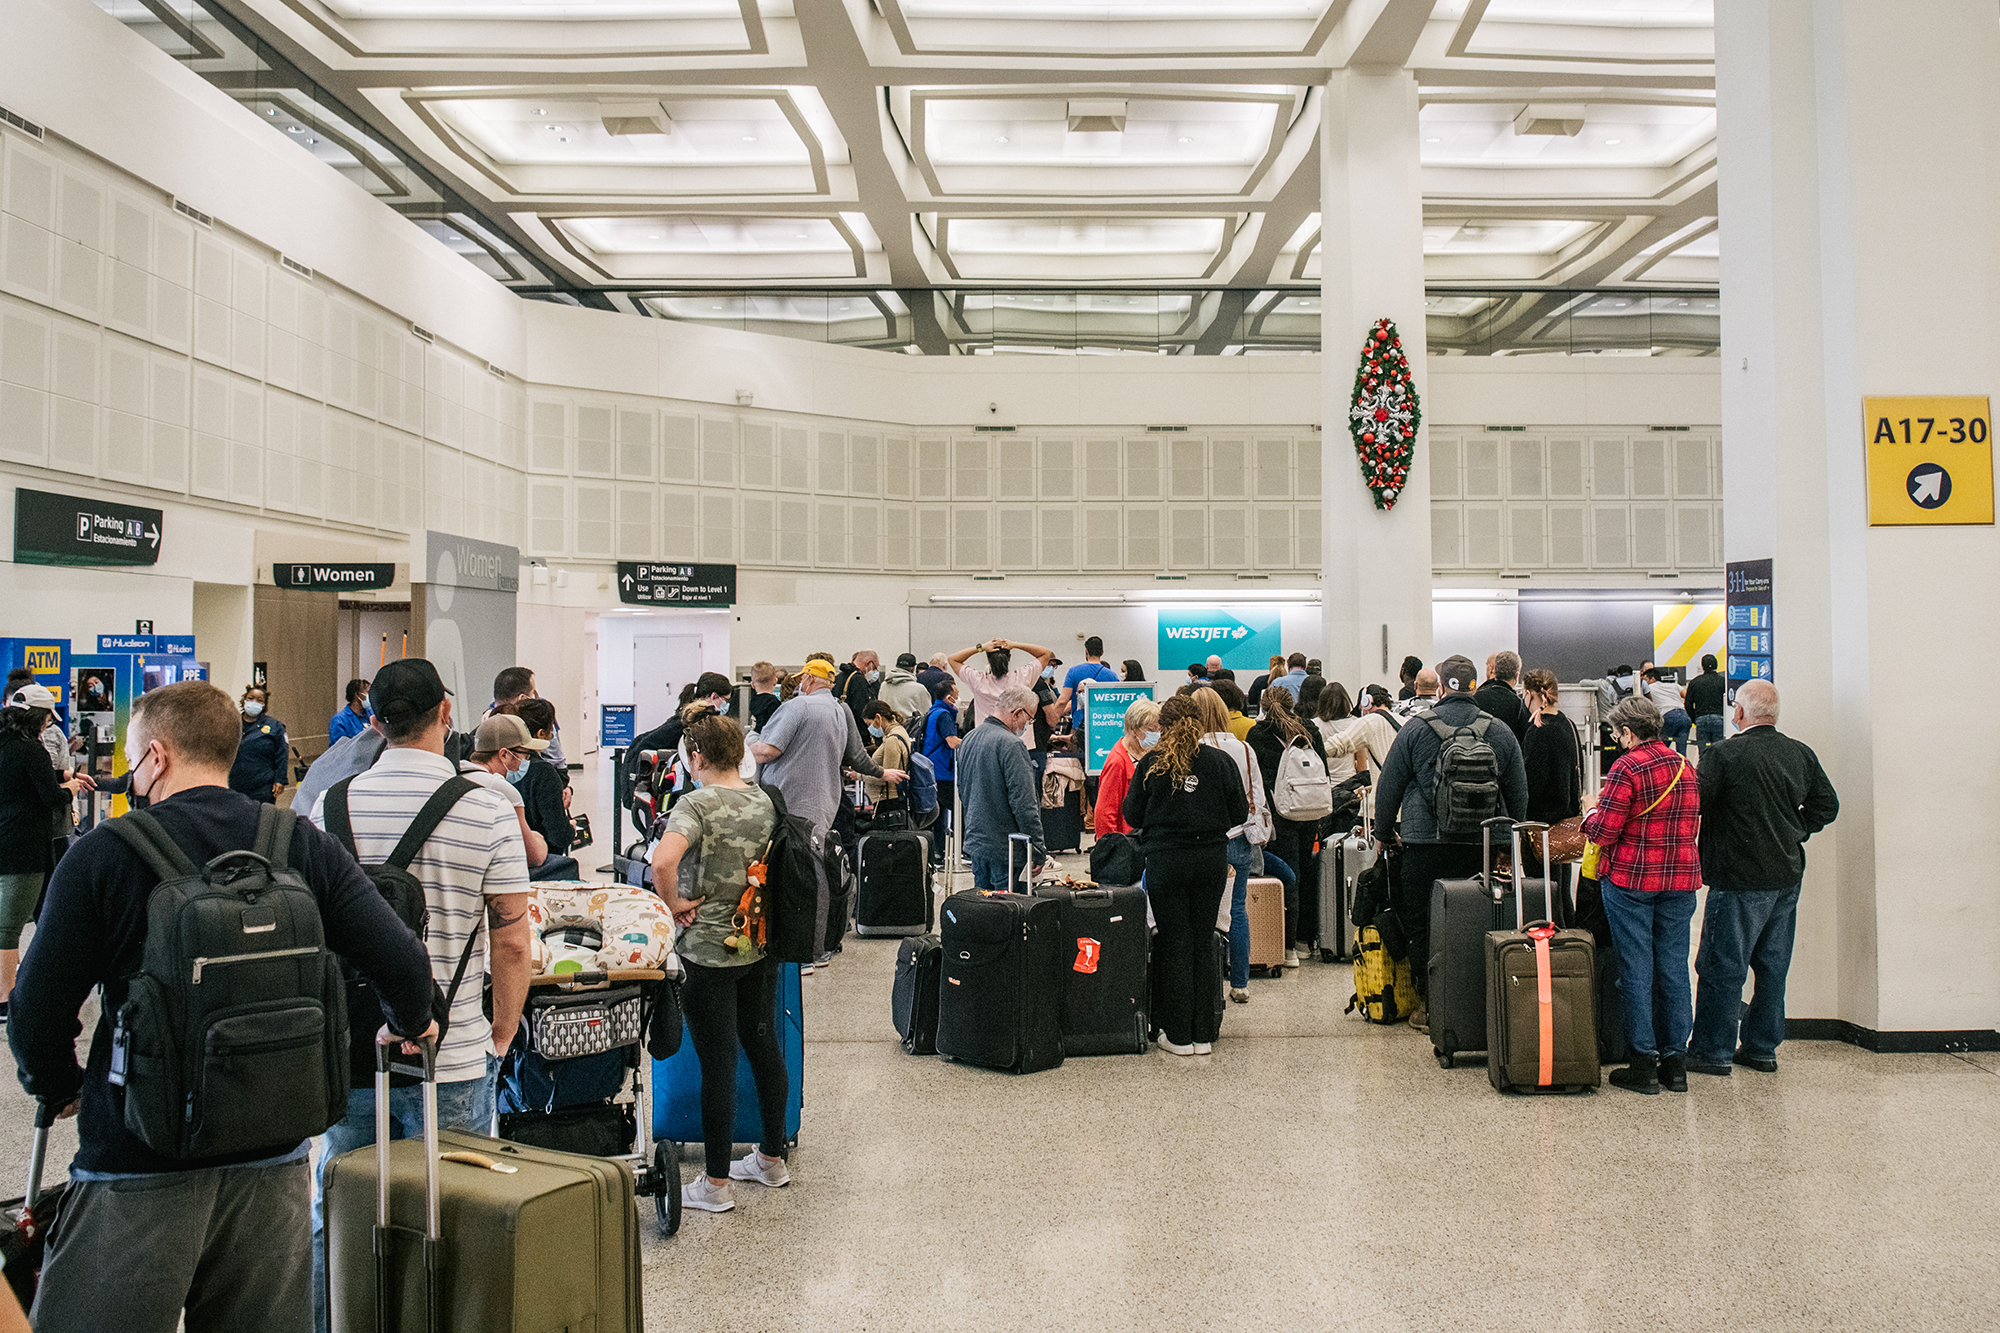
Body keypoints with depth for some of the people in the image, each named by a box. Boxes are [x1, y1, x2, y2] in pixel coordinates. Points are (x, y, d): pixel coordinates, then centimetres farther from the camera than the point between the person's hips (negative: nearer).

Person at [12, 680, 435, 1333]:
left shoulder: (105, 852, -8)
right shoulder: (305, 846, -2)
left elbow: (38, 1009, -8)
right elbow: (402, 963, -8)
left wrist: (60, 1088, 13)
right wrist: (410, 1024, 13)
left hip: (137, 1163, -3)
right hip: (272, 1160, 3)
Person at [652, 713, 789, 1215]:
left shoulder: (698, 804, -15)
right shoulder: (764, 801, 5)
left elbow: (663, 858, -31)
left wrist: (674, 903, -16)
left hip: (710, 949, -6)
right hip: (763, 944, 7)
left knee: (718, 1062, 0)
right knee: (764, 1046, 17)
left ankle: (716, 1183, 11)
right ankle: (772, 1159, 30)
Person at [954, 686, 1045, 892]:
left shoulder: (969, 738, 10)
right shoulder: (1010, 744, -18)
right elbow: (1024, 803, -20)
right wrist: (1038, 851, -15)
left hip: (976, 841, 9)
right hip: (1006, 847, -9)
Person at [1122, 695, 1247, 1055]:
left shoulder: (1151, 764, -5)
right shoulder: (1220, 761, 0)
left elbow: (1132, 815, 0)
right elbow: (1240, 812, 4)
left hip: (1166, 860, -2)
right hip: (1212, 859, 2)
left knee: (1175, 944, 5)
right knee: (1203, 943, 10)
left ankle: (1179, 1035, 8)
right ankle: (1203, 1034, 13)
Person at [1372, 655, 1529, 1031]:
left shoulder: (1416, 728, -2)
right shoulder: (1501, 733, 5)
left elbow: (1389, 785, 3)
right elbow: (1519, 794, 13)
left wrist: (1384, 832, 15)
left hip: (1425, 844, -2)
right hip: (1482, 846, 2)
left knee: (1422, 926, 6)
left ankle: (1429, 1005, 9)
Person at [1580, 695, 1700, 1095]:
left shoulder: (1627, 767, -13)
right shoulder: (1685, 766, 9)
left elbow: (1604, 832, -15)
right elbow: (1694, 826, 18)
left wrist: (1592, 813, 5)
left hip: (1630, 878, -6)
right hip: (1680, 879, 6)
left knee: (1635, 968, 2)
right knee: (1674, 967, 10)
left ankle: (1644, 1063, 5)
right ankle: (1675, 1061, 14)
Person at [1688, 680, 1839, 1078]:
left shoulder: (1724, 754, -15)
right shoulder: (1802, 754, 4)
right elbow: (1827, 806, 11)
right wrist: (1792, 831, 16)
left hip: (1740, 880, -6)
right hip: (1788, 877, 6)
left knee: (1723, 965, 2)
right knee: (1772, 964, 14)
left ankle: (1713, 1050, 8)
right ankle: (1762, 1047, 22)